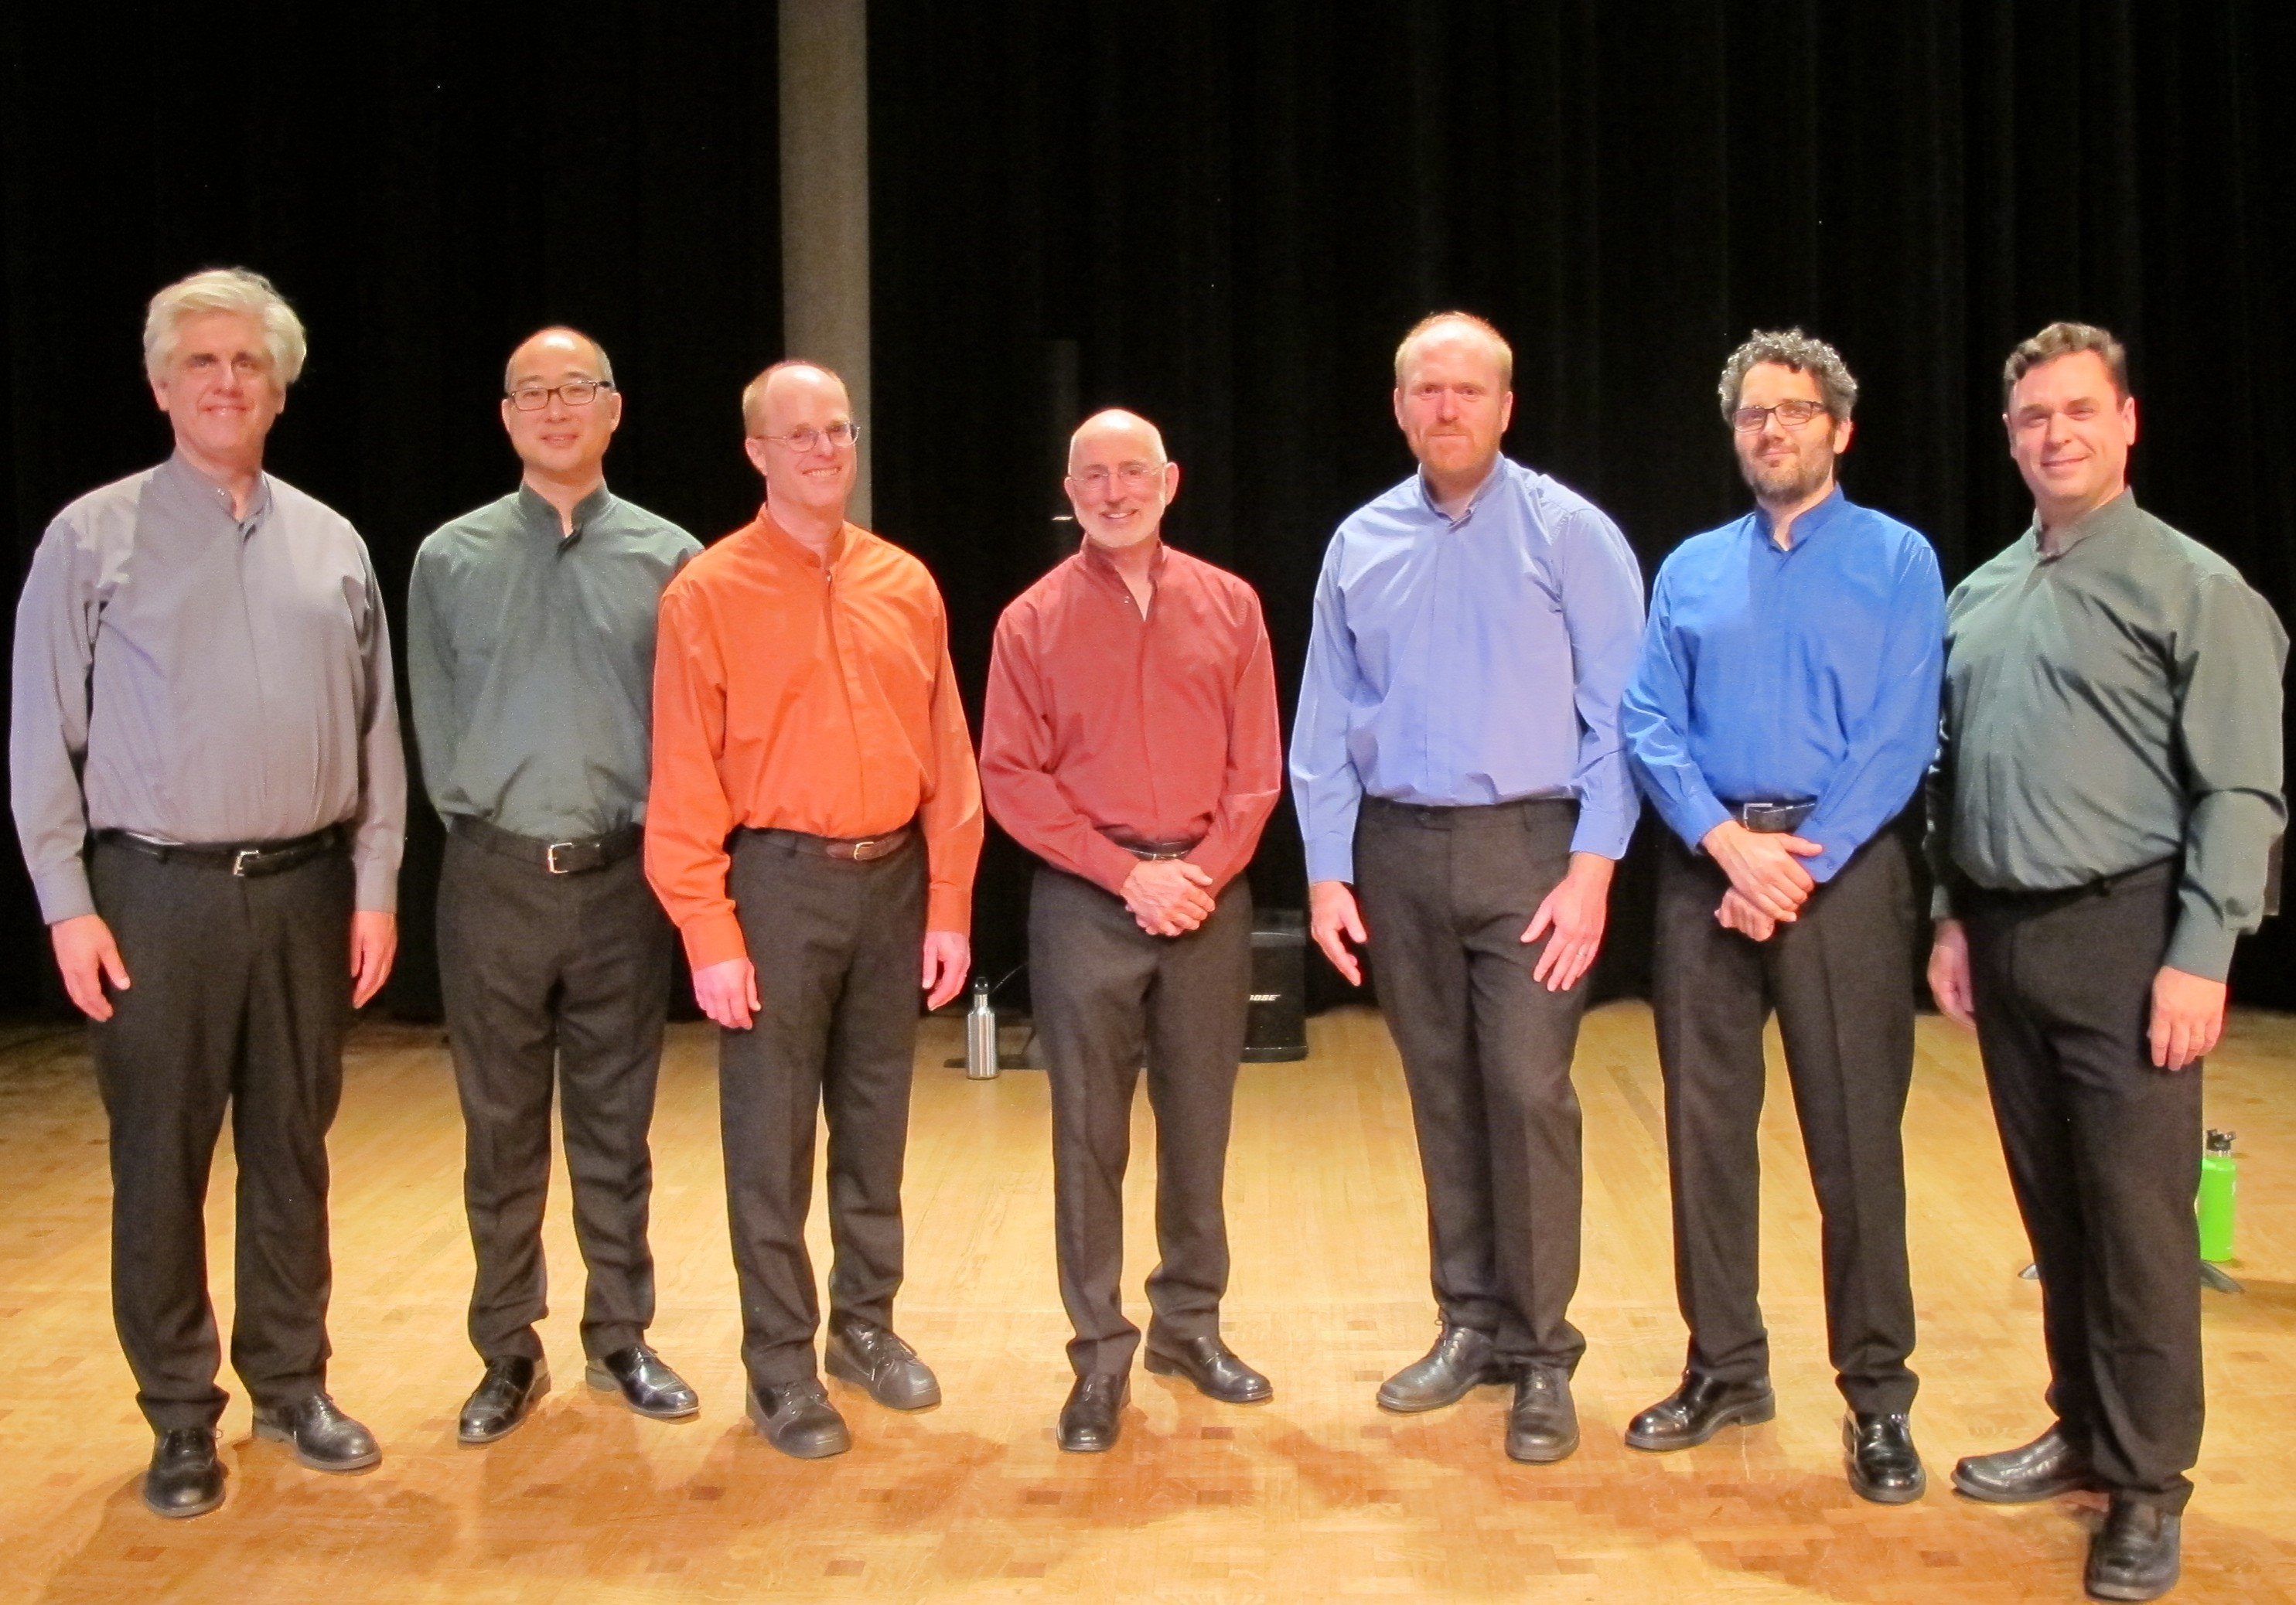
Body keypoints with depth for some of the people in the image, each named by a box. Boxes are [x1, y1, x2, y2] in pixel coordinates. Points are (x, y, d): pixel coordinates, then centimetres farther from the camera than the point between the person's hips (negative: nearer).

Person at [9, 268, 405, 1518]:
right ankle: (180, 1417, 18)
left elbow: (376, 732, 8)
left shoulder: (333, 546, 8)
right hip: (157, 892, -2)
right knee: (161, 1163, 5)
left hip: (305, 888, 3)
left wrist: (375, 887, 4)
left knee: (291, 1150, 11)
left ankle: (291, 1385, 25)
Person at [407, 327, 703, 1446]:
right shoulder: (451, 559, 4)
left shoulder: (668, 558, 2)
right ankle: (507, 1355, 22)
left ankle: (621, 1340, 24)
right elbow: (436, 729, 8)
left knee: (615, 1127, 10)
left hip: (623, 878, 0)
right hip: (495, 879, 0)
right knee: (501, 1132, 9)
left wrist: (658, 838, -1)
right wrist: (483, 821, 3)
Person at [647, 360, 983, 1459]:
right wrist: (708, 932, -12)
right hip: (779, 881, -4)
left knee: (876, 1121, 14)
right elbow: (684, 778, -7)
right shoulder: (708, 593, -5)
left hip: (894, 878, 4)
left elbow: (946, 754, 7)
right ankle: (780, 1365, 17)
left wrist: (950, 904, 3)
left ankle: (866, 1325, 30)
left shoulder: (905, 585, 7)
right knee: (771, 1136, 4)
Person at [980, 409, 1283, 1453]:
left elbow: (1257, 765, 5)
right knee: (1089, 1131, 3)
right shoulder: (1033, 621, 2)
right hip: (1085, 897, -2)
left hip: (1208, 891, 2)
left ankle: (1190, 1325, 25)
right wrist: (1129, 874, -11)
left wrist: (1205, 872, -10)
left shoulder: (1228, 606, 7)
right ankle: (1100, 1357, 12)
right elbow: (1010, 776, -4)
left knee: (1199, 1121, 9)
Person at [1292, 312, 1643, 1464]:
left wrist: (1592, 869, -12)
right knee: (1442, 1095, 10)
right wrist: (1328, 873, 4)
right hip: (1397, 851, 4)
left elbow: (1617, 717, -5)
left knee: (1527, 1091, -7)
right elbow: (1325, 724, 9)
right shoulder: (1359, 546, 8)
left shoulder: (1568, 534, -2)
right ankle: (1471, 1324, 24)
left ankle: (1540, 1354, 7)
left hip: (1526, 846, -3)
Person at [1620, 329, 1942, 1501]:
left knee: (1855, 1136, -2)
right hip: (1704, 868, 3)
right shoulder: (1690, 570, 12)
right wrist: (1728, 842, -12)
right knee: (1704, 1126, 7)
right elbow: (1647, 724, 4)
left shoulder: (1898, 561, 4)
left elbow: (1898, 740, -6)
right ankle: (1724, 1368, 20)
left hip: (1841, 868, -3)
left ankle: (1876, 1394, 10)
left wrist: (1799, 867, -14)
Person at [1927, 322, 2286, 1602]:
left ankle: (2149, 1484, 10)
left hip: (2120, 933, -6)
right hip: (2004, 936, 6)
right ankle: (2084, 1432, 27)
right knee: (2052, 1205, 13)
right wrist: (1953, 919, 11)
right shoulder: (1978, 596, 13)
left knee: (2136, 1214, -3)